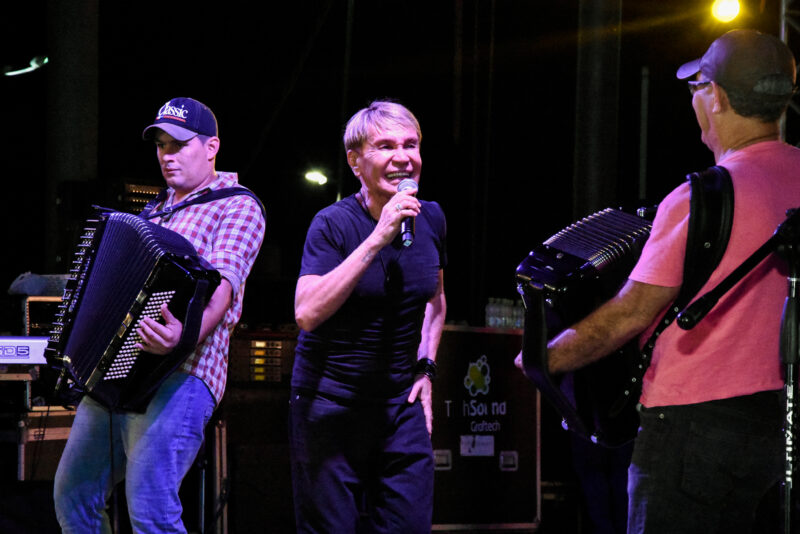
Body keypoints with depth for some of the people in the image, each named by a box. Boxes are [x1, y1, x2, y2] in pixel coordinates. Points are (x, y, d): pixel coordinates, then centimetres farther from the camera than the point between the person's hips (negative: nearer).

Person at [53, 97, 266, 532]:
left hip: (178, 374, -9)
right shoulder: (159, 211, 25)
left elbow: (222, 282, -17)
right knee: (73, 494, 10)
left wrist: (187, 332, -36)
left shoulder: (238, 207, 0)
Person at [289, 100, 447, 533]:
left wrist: (425, 368, 10)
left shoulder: (431, 219, 5)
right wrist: (377, 240, -28)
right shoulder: (334, 224, -12)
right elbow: (307, 313, -26)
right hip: (330, 405, -4)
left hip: (402, 404, 5)